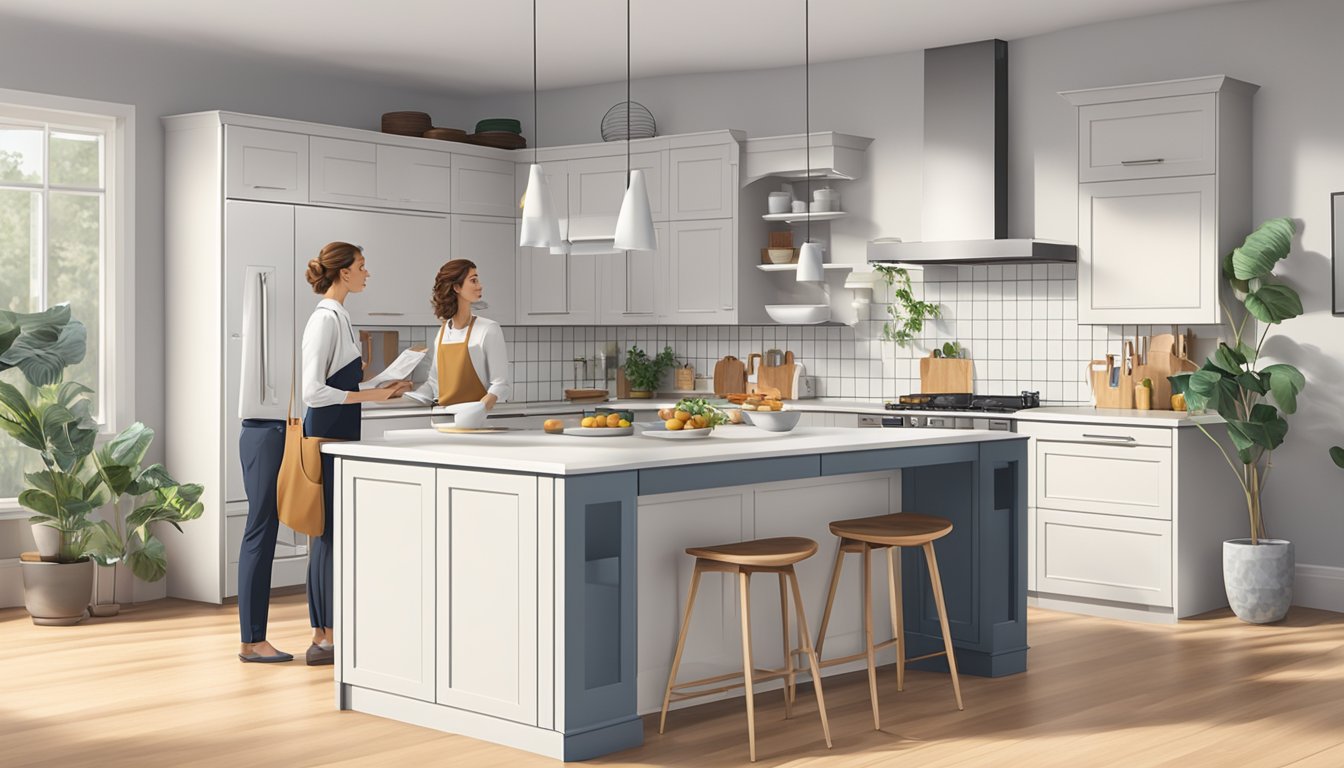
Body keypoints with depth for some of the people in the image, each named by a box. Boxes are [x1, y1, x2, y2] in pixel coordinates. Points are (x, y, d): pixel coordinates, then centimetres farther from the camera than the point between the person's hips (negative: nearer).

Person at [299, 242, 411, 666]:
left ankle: (325, 635, 16)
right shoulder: (325, 319, -16)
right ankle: (326, 638, -1)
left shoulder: (338, 316, 15)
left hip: (338, 435, 10)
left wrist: (380, 387, 14)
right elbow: (313, 391, -21)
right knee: (332, 531, -6)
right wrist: (370, 396, -21)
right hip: (328, 435, -10)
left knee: (332, 532, 11)